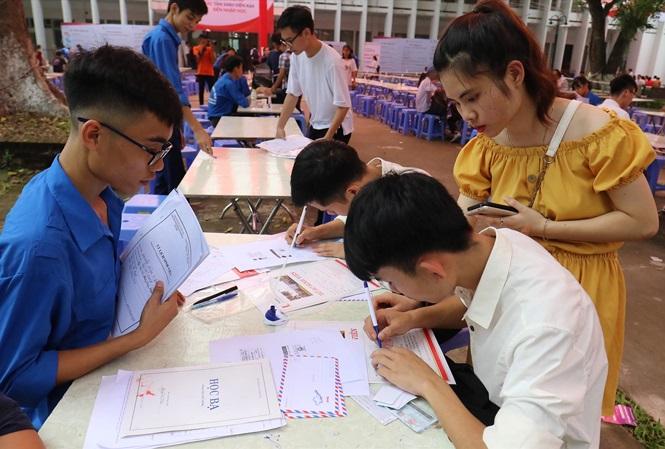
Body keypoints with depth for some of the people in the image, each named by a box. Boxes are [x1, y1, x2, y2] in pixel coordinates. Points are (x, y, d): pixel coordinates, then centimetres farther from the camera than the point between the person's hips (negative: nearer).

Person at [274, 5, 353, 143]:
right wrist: (280, 126, -6)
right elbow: (292, 93, 2)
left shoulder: (332, 61, -26)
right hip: (315, 125, 6)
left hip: (336, 128, -6)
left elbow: (343, 105, -24)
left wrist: (327, 139, -29)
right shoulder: (296, 57, -7)